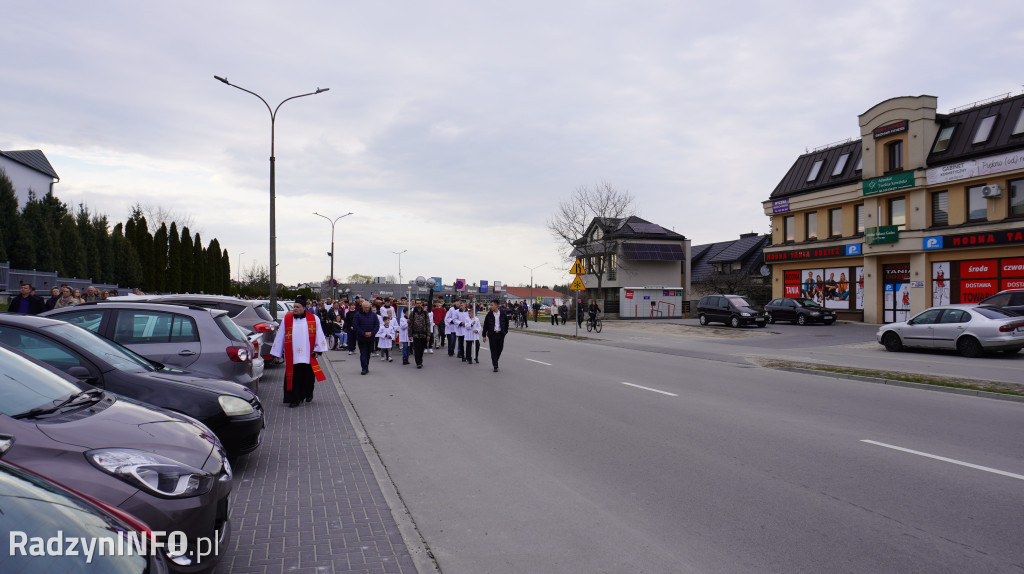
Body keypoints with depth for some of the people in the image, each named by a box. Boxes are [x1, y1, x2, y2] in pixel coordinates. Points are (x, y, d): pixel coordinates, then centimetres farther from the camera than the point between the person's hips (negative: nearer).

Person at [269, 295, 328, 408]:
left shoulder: (314, 319, 2)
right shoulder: (287, 319, 5)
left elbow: (319, 335, 5)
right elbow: (280, 336, 9)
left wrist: (317, 350, 0)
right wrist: (278, 353, 9)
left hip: (308, 356, 0)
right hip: (292, 356, 0)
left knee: (308, 377, 10)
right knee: (294, 378, -1)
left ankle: (309, 393, 36)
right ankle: (294, 399, 8)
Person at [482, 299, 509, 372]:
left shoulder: (503, 314, 0)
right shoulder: (489, 314, -2)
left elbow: (506, 323, 13)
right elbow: (485, 325, 2)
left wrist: (505, 331, 7)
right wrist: (484, 335, 0)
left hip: (500, 334, 1)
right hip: (492, 334, -1)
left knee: (500, 349, 7)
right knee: (493, 350, -3)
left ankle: (495, 362, 30)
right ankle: (495, 366, -1)